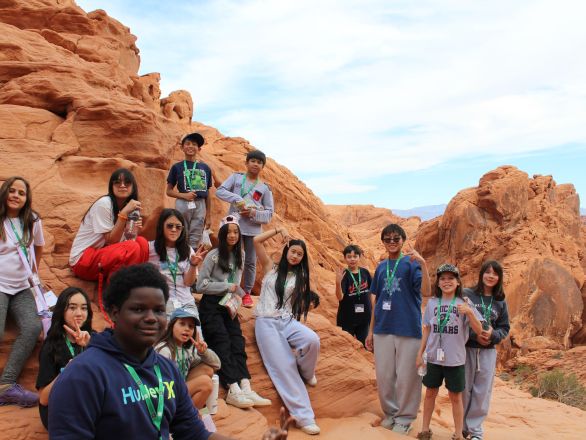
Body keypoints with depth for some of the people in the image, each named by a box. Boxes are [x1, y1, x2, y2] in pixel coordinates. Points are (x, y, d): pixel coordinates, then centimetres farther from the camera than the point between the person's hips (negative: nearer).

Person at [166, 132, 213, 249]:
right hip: (183, 204, -2)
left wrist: (208, 216, 10)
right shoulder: (177, 167, 3)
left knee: (195, 240, 7)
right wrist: (183, 195, -14)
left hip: (200, 206, 2)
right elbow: (169, 191, 5)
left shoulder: (205, 168, 9)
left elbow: (207, 194, 12)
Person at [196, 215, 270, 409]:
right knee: (222, 343, -18)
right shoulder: (213, 256, -5)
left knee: (237, 343, -13)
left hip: (229, 305, 5)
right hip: (211, 305, -5)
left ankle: (245, 387, -25)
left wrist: (235, 297, 0)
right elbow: (200, 285, -9)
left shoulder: (239, 256, 12)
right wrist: (227, 287, -9)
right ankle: (233, 390, -28)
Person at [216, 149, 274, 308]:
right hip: (234, 227, -1)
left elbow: (269, 212, 4)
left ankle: (247, 293, 20)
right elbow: (220, 191, -7)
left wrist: (254, 213, -15)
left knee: (250, 262, 7)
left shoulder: (265, 188, 5)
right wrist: (237, 199, -20)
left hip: (253, 230, 1)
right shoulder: (236, 177, 4)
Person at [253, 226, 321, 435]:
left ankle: (305, 372, 2)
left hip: (288, 321, 2)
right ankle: (304, 416, -14)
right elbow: (256, 241, 2)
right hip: (266, 322, -2)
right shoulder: (271, 268, 10)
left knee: (312, 340, -30)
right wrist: (278, 230, 4)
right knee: (284, 367, -15)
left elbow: (300, 302, 11)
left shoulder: (300, 277, 16)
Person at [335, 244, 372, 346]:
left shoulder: (365, 272, -1)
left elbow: (372, 290, 12)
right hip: (347, 317, -3)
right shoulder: (344, 275, -12)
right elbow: (340, 297, -21)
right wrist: (338, 283, -37)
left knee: (363, 344, 13)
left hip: (364, 315, 4)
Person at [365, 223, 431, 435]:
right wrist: (371, 330, 14)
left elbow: (426, 292, -18)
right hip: (382, 330, 5)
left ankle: (404, 418, 19)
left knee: (406, 377, 3)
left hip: (408, 330, -4)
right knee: (384, 376, 11)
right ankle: (389, 413, 29)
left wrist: (423, 264, -31)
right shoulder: (380, 267, 11)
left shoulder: (412, 264, -4)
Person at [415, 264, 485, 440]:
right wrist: (420, 354, 7)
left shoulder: (464, 304, -5)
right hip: (433, 358, 2)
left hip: (455, 359, -2)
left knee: (455, 396, 9)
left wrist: (469, 312, -28)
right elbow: (427, 330, 8)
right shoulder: (432, 303, 2)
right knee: (430, 393, 12)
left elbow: (479, 330, -11)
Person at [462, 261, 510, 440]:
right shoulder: (467, 294, -4)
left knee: (482, 392, 3)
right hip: (466, 348, -2)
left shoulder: (500, 302, 7)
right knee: (464, 389, 5)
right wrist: (475, 335, -17)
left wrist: (493, 335, -12)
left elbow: (505, 327, 9)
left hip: (488, 351, 2)